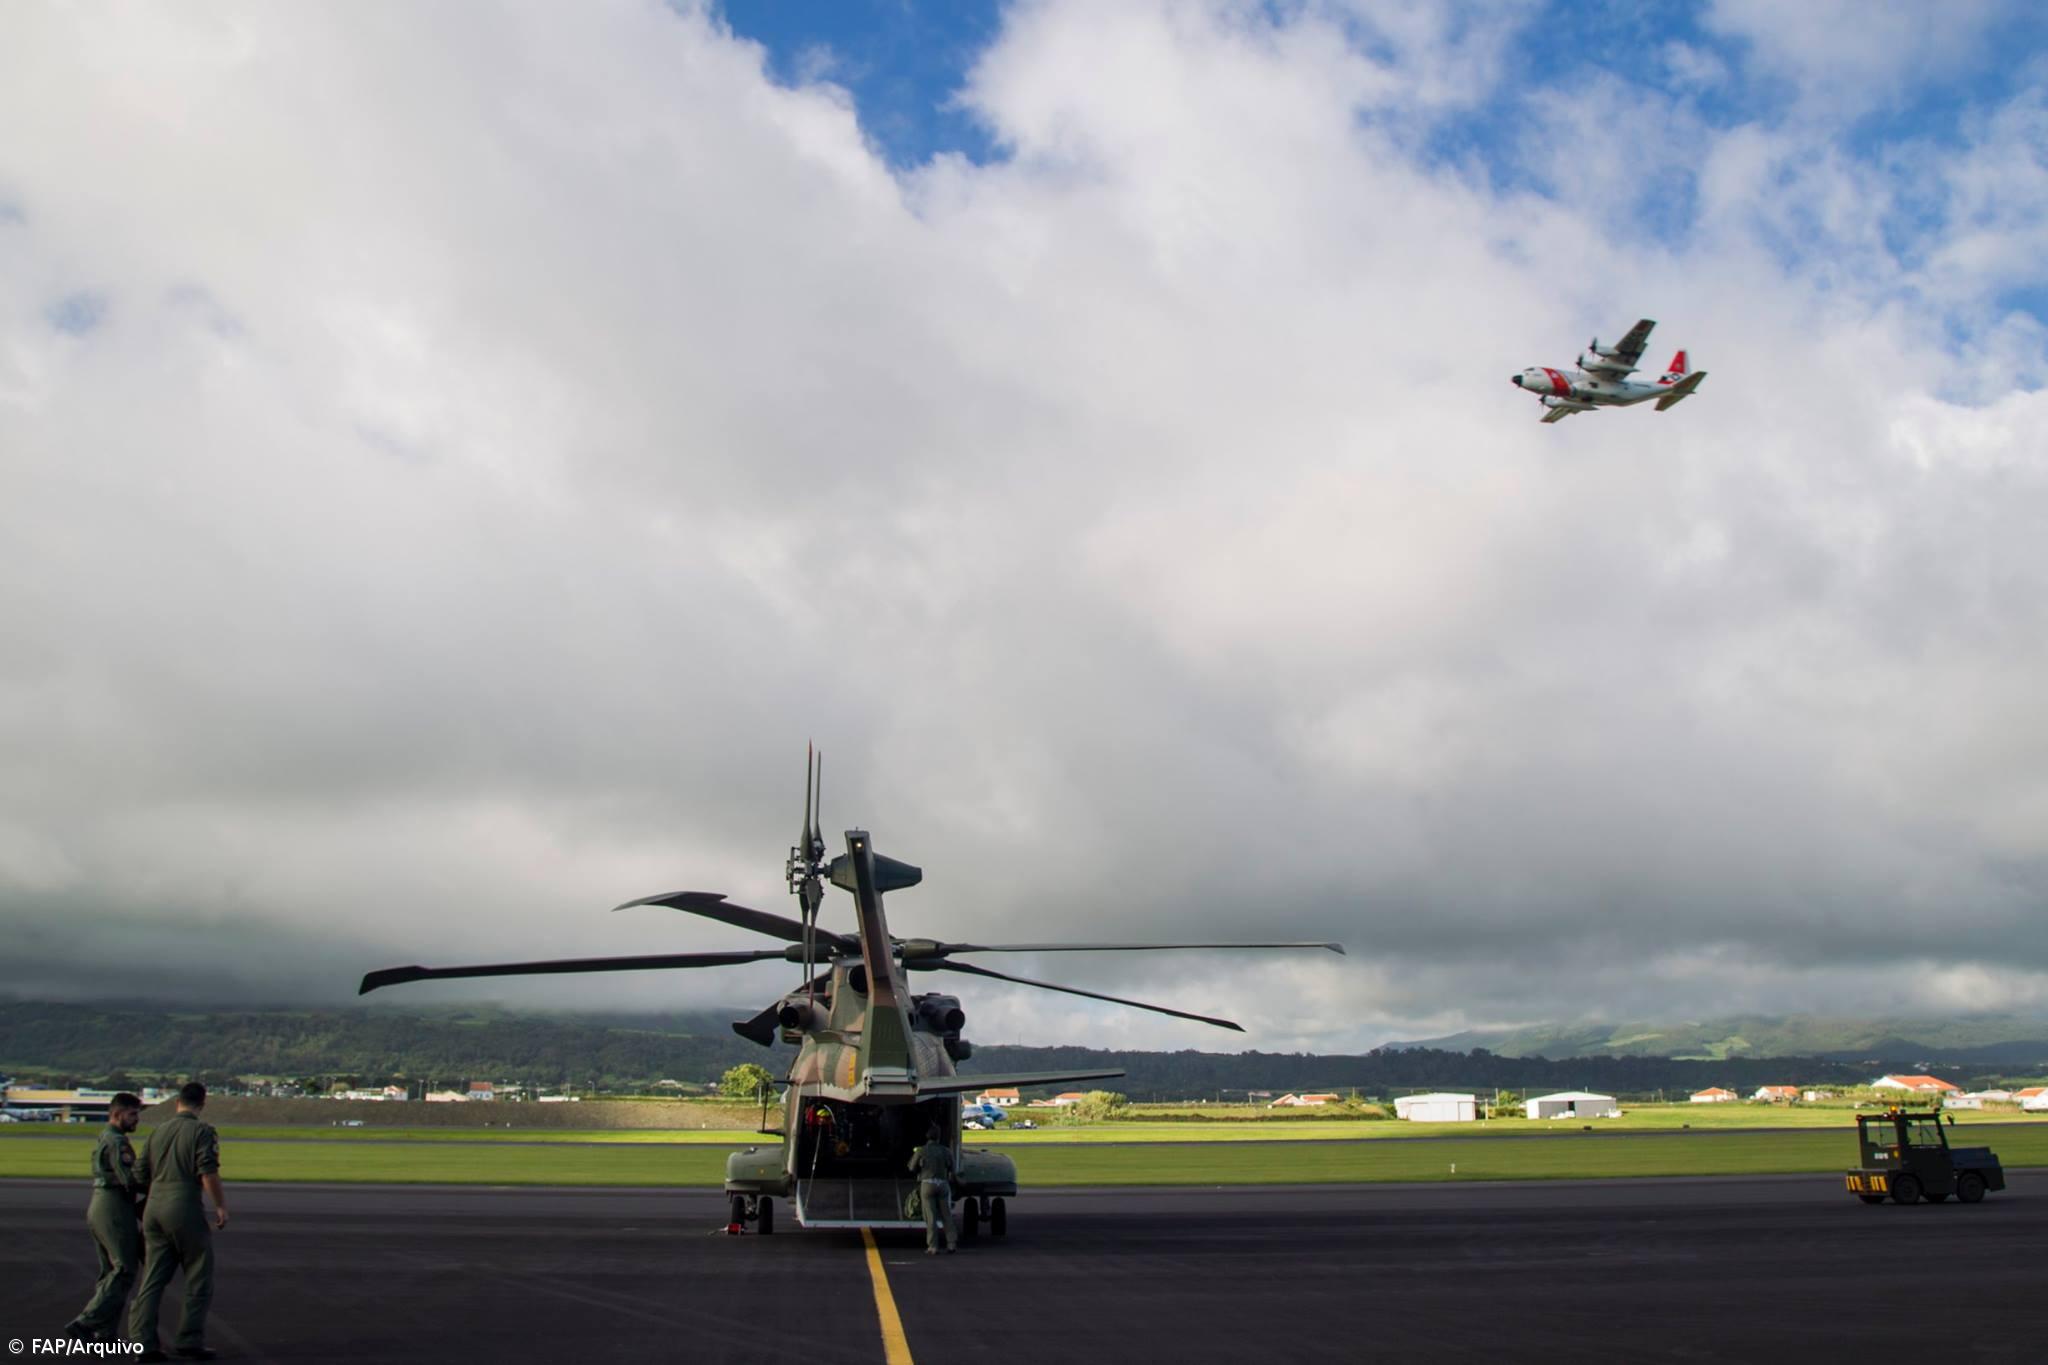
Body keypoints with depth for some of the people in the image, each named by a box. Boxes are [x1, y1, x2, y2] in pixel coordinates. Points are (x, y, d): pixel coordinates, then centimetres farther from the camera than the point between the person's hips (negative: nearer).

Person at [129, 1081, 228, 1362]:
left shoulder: (157, 1133, 14)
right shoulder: (202, 1131, -5)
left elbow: (141, 1176, 15)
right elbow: (209, 1173, -15)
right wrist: (221, 1206, -9)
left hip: (154, 1208, 6)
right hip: (184, 1208, -6)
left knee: (152, 1280, 11)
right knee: (199, 1281, 5)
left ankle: (143, 1342, 7)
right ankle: (190, 1342, 6)